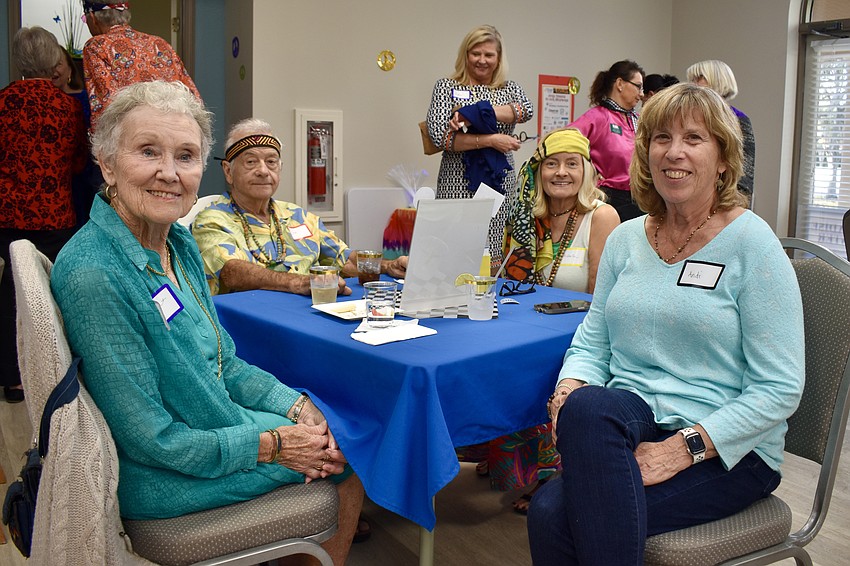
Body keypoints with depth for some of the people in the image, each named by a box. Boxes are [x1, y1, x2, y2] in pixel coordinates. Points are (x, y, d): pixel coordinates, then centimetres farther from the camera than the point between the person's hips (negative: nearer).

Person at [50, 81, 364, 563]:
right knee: (347, 464, 3)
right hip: (164, 478, -8)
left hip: (218, 424, 8)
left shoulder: (180, 243, -1)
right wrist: (273, 446, -18)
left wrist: (296, 405, -5)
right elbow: (150, 438, -25)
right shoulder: (95, 275, -28)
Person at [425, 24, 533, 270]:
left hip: (500, 184, 2)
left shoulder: (510, 89, 15)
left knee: (496, 254, -3)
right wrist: (490, 140, -13)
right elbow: (439, 135, -8)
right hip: (459, 183, -2)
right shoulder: (447, 87, 7)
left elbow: (527, 110, -9)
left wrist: (472, 114, -16)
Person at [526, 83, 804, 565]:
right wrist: (569, 390, -11)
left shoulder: (751, 243, -6)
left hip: (729, 450, -5)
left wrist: (684, 448, -21)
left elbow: (780, 389, -11)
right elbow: (592, 342, 12)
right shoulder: (626, 239, 10)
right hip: (629, 427, 5)